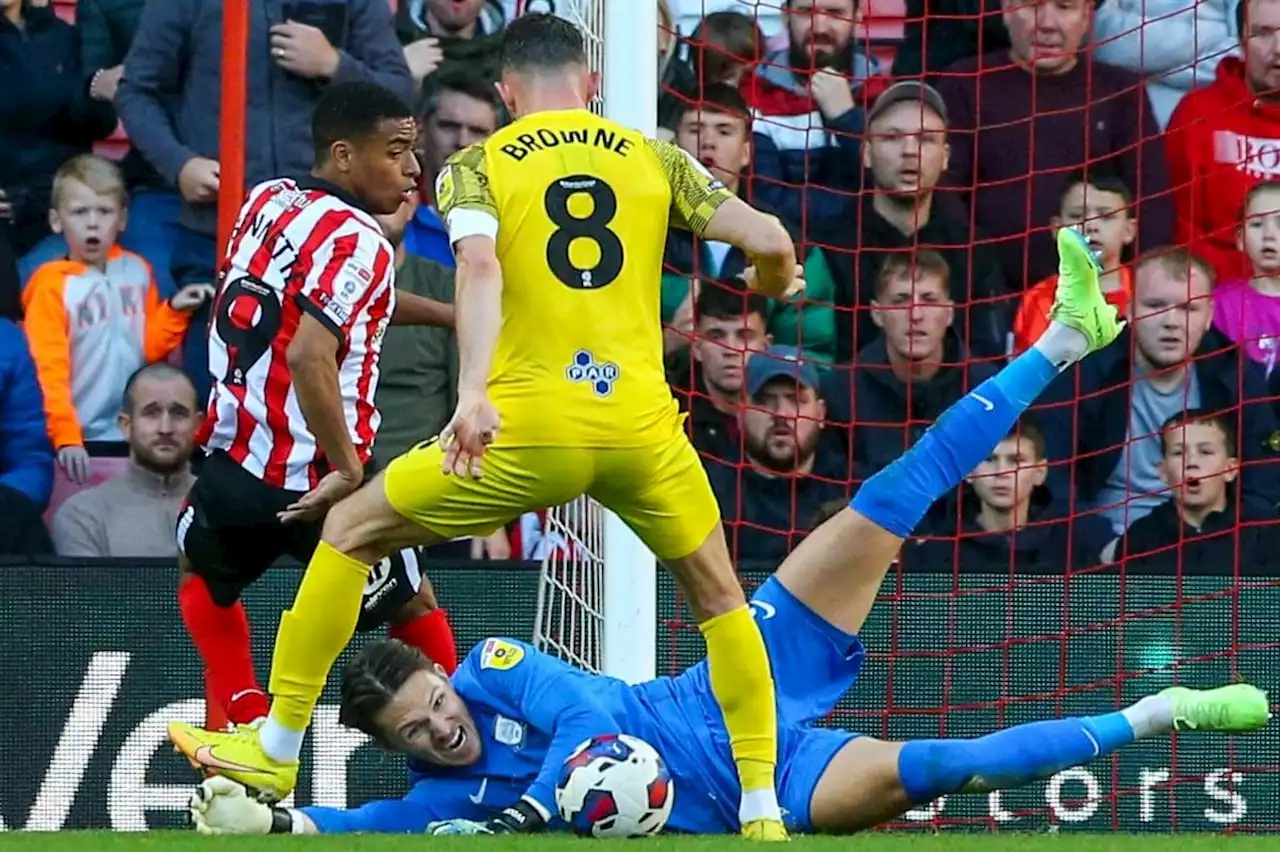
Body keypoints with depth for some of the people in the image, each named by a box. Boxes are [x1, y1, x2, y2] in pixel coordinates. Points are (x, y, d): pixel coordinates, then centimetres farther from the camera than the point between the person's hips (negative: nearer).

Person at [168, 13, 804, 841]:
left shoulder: (477, 168, 7)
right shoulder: (653, 159, 13)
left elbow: (480, 266, -12)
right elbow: (769, 240, 7)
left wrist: (472, 392, -26)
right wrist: (775, 283, 32)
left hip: (527, 430, -2)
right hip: (641, 427, 2)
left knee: (348, 534, 20)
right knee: (720, 597, 25)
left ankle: (276, 751, 23)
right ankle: (762, 810, 18)